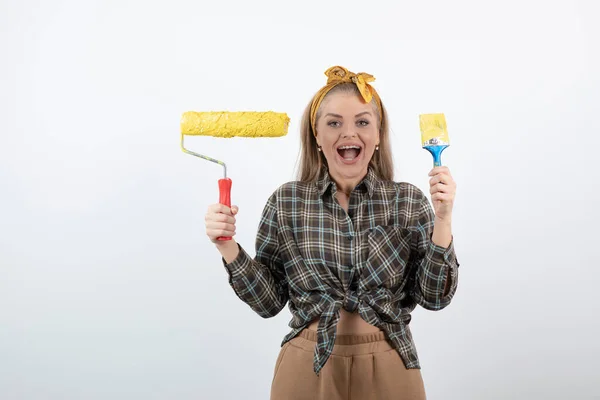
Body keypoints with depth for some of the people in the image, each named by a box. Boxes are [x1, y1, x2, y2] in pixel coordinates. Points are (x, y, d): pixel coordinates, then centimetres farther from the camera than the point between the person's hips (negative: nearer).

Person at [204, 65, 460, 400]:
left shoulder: (409, 200, -5)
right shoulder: (286, 201, -5)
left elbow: (436, 296, -7)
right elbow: (269, 301, -3)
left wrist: (443, 219, -18)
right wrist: (228, 248, -17)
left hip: (387, 369, 1)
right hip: (307, 367, 0)